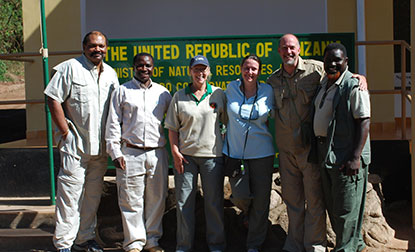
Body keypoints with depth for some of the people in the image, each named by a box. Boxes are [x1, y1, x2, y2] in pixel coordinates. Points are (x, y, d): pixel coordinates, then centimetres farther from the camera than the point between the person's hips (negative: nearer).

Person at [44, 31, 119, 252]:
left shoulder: (110, 74, 13)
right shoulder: (69, 68, -5)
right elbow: (53, 100, -9)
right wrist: (66, 132, -12)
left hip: (100, 146, 6)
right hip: (75, 144, -6)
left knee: (93, 194, 12)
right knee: (71, 192, -5)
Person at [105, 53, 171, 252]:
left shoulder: (162, 92, 12)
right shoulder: (122, 91, 6)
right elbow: (113, 124, 3)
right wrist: (115, 152, -4)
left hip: (157, 153, 2)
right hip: (130, 153, -2)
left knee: (156, 199, 7)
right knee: (131, 200, -1)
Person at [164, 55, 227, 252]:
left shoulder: (218, 94, 4)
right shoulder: (179, 97, 6)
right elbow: (172, 128, 7)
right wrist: (175, 152, -3)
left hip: (212, 154, -1)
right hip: (185, 155, 1)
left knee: (214, 201, 6)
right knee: (184, 201, 6)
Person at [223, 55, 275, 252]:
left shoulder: (268, 91, -1)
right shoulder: (231, 88, 2)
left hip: (261, 153, 0)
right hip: (234, 152, 0)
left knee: (260, 201, 3)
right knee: (241, 196, -7)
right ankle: (248, 213, 32)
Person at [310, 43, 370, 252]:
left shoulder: (353, 86, -12)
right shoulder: (324, 83, 14)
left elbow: (364, 122, -17)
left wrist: (355, 157, -23)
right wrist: (317, 146, 19)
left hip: (345, 155, -9)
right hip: (325, 154, 9)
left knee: (345, 209, -2)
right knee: (332, 205, 17)